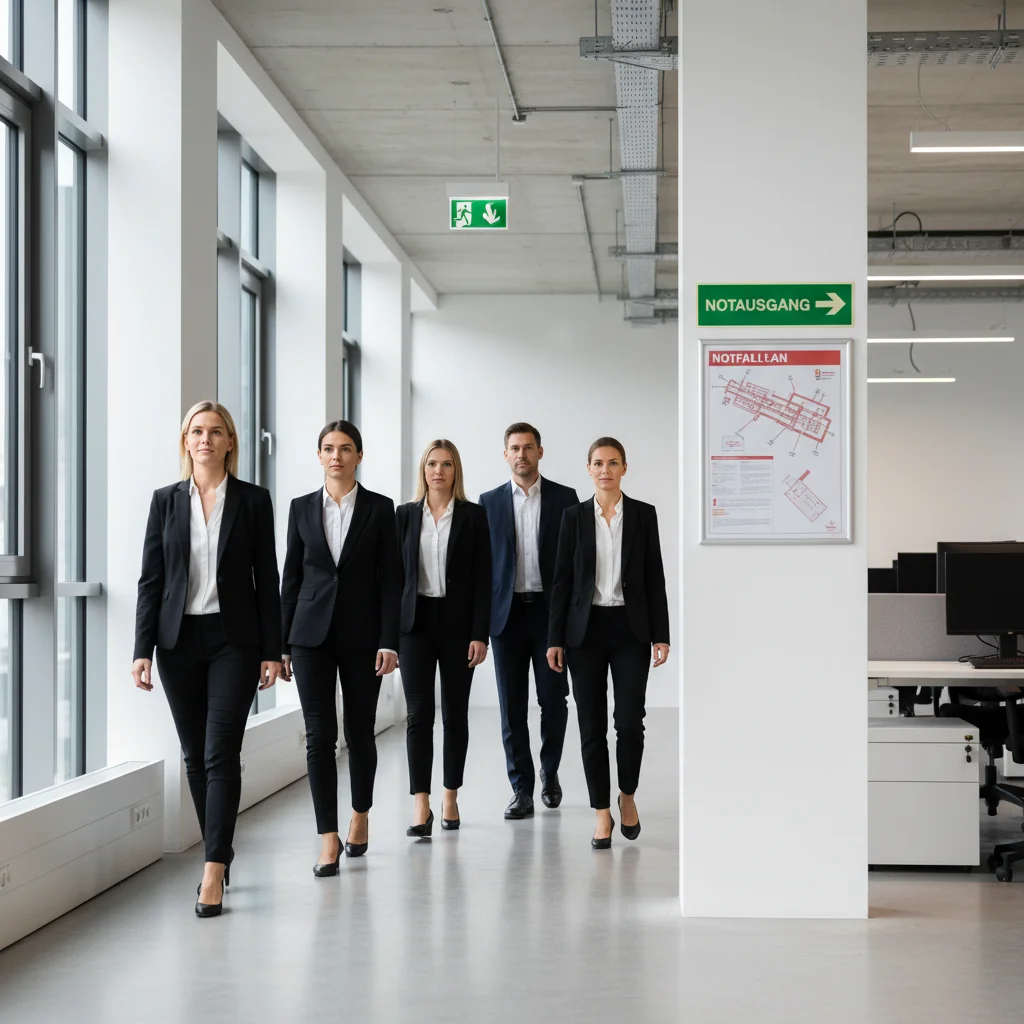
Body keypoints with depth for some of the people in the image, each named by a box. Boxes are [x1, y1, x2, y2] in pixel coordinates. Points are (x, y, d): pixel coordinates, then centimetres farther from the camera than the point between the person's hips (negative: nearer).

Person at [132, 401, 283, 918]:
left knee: (221, 754, -10)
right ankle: (219, 853, 24)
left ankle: (214, 873, -11)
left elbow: (266, 579, 2)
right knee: (194, 755, 9)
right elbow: (151, 578, 5)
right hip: (180, 639, 3)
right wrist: (143, 650, -3)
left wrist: (272, 652, -3)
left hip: (233, 639, -3)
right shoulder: (166, 501, 6)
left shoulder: (253, 500, 2)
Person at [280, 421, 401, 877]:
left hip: (361, 634, -1)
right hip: (312, 634, 1)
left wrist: (388, 642, -9)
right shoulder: (302, 508, 6)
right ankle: (329, 839, -5)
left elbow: (390, 579, -2)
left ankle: (361, 814, 32)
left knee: (359, 731, 9)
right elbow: (291, 577, 8)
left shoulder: (379, 509, 1)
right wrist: (282, 643, 5)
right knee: (320, 735, -6)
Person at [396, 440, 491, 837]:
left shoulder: (474, 516, 0)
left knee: (455, 712, 8)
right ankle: (421, 807, -10)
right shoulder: (405, 515, 5)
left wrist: (480, 635, -9)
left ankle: (451, 798, 20)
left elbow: (482, 578, -3)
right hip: (416, 623, 1)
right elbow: (396, 574, 6)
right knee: (419, 713, -7)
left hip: (457, 624, -1)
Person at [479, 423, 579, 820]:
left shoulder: (565, 498, 3)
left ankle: (549, 772, 25)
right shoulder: (490, 501, 7)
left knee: (553, 699, 2)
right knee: (512, 706, 1)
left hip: (550, 612, -1)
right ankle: (522, 789, 7)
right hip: (507, 612, 1)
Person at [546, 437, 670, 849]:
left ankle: (627, 794, 19)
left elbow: (655, 578, 3)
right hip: (586, 629, 1)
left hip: (630, 629, 0)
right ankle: (602, 813, 12)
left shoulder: (644, 514, 3)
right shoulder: (574, 517, 3)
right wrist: (555, 639, -1)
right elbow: (562, 580, 3)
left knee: (630, 721, -7)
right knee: (592, 725, 1)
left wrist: (661, 636, -2)